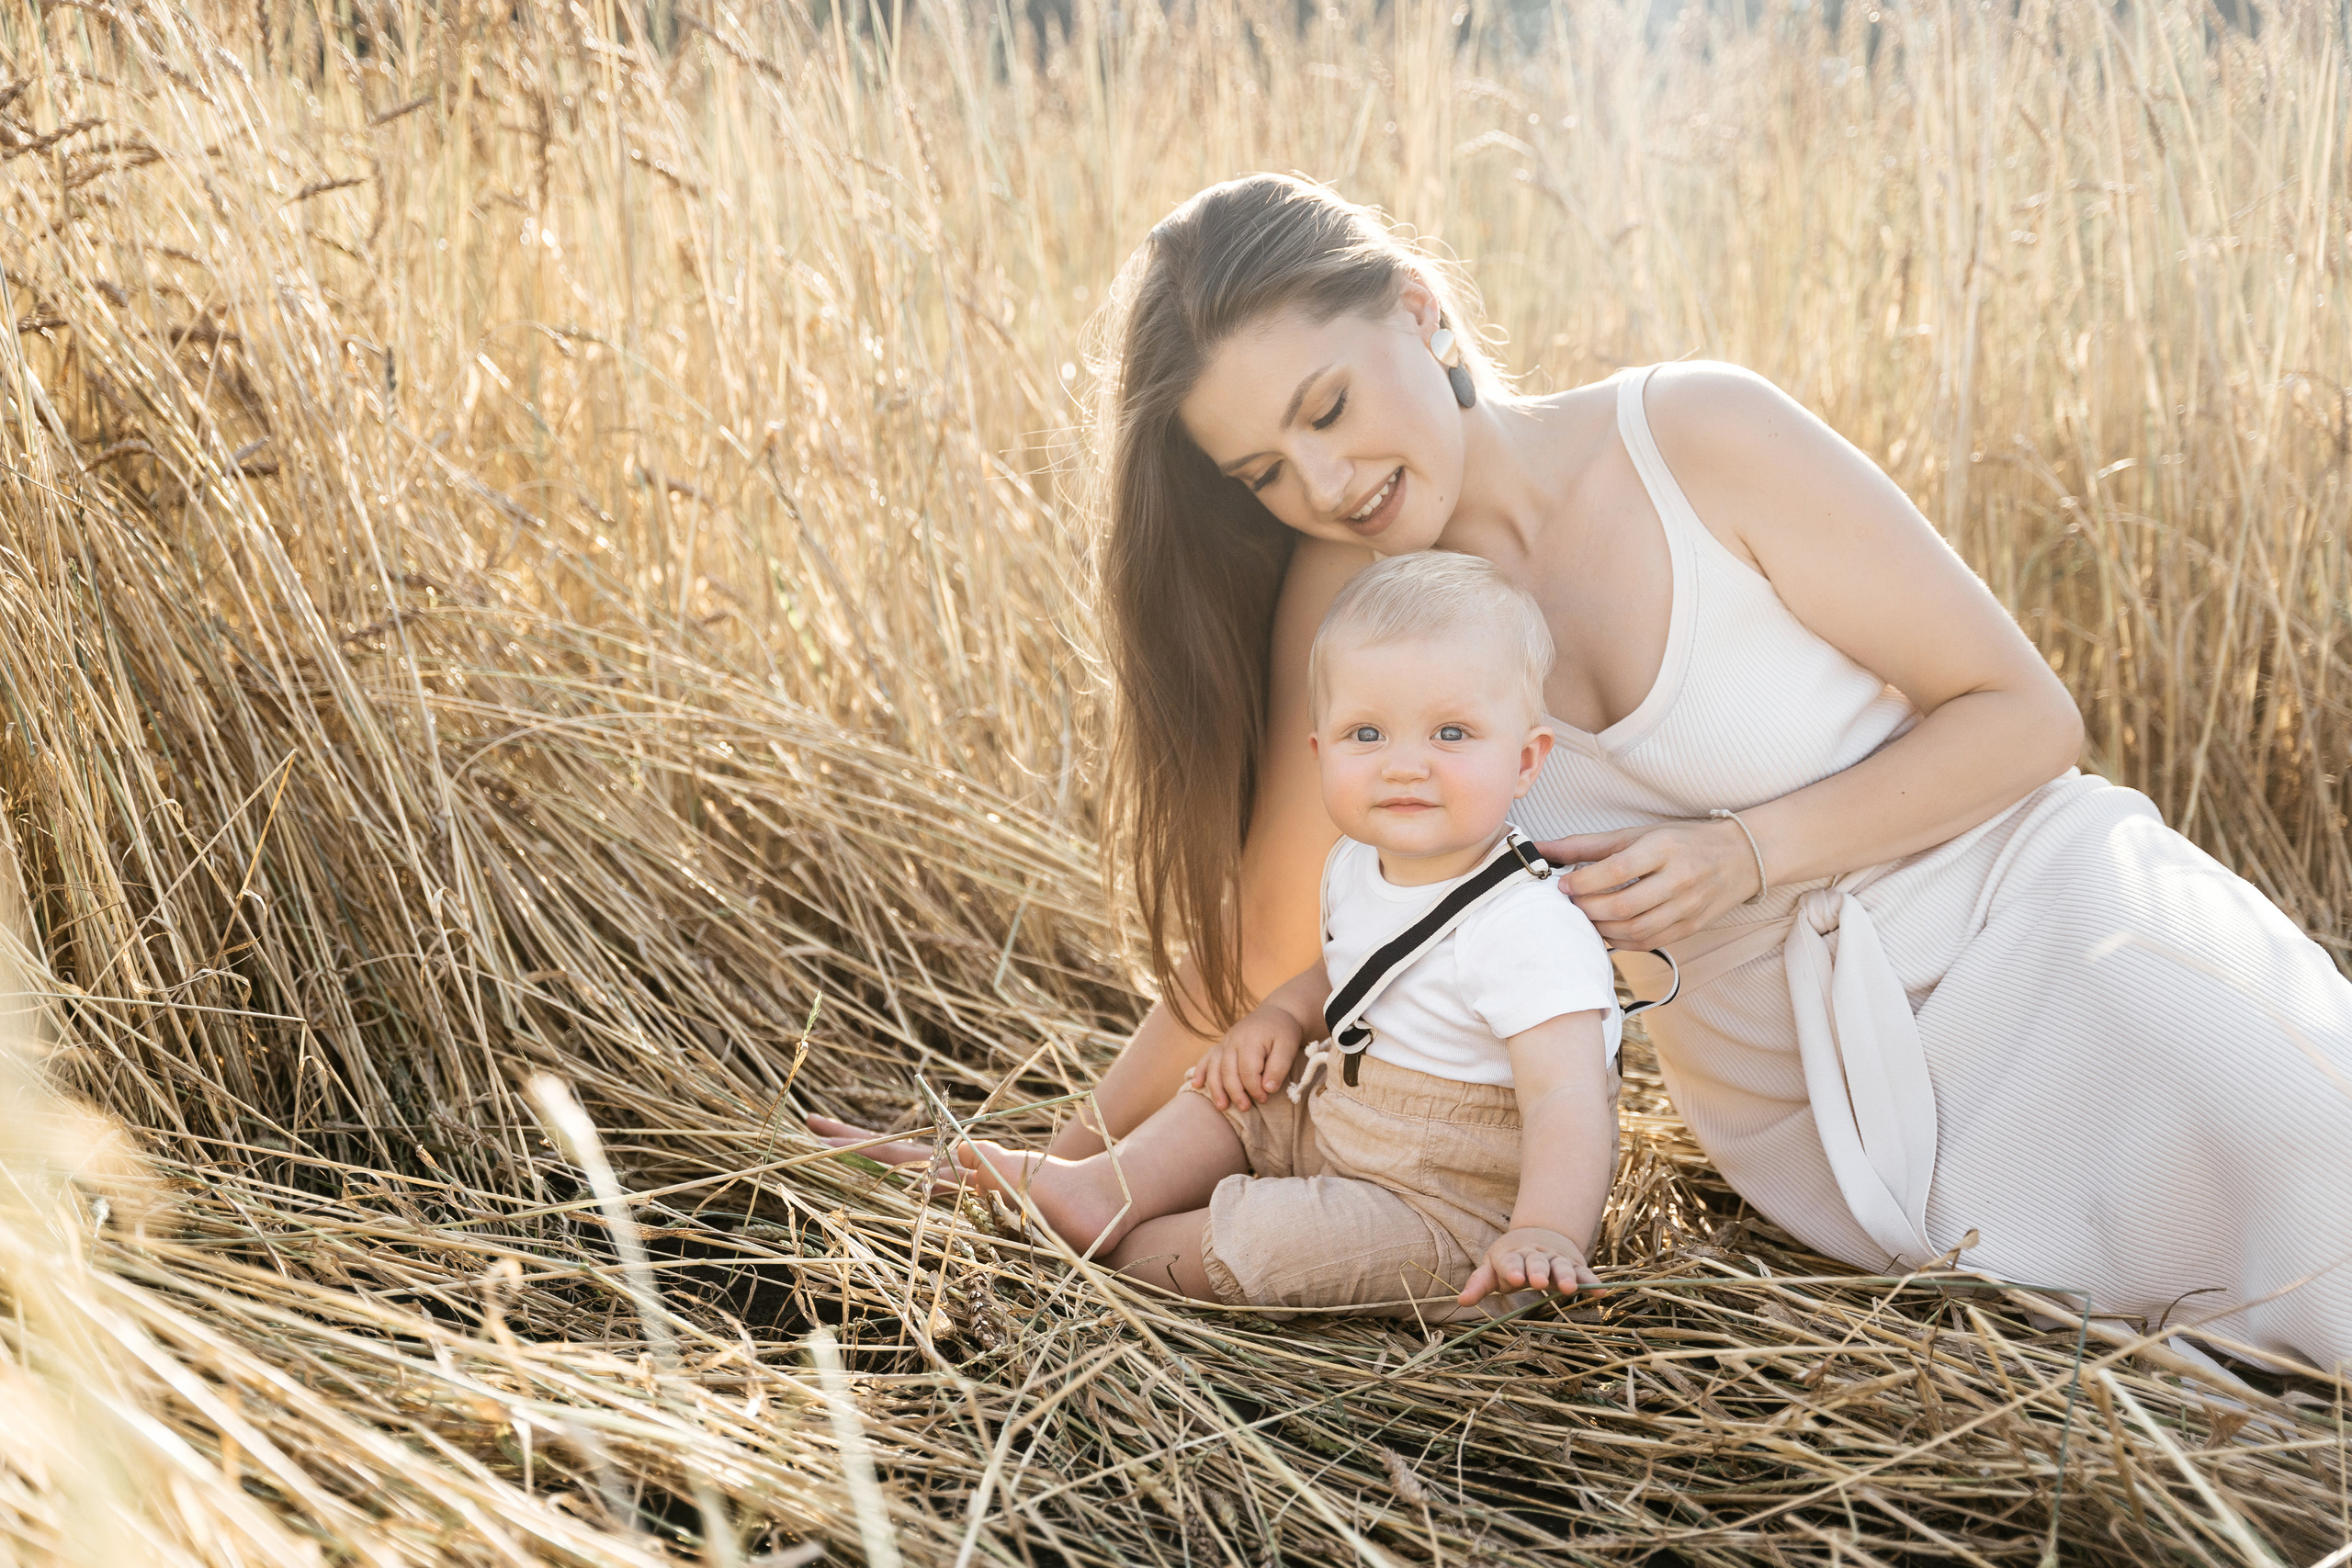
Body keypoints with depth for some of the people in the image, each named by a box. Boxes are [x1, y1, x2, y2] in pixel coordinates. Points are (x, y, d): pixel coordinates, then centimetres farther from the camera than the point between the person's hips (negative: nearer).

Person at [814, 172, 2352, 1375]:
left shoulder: (1695, 436, -16)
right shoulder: (1342, 603, -5)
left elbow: (2024, 713, -9)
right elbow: (1252, 943, 4)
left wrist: (1749, 852, -21)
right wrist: (1076, 1158, 3)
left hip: (2035, 912, -2)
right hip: (1781, 1064, 2)